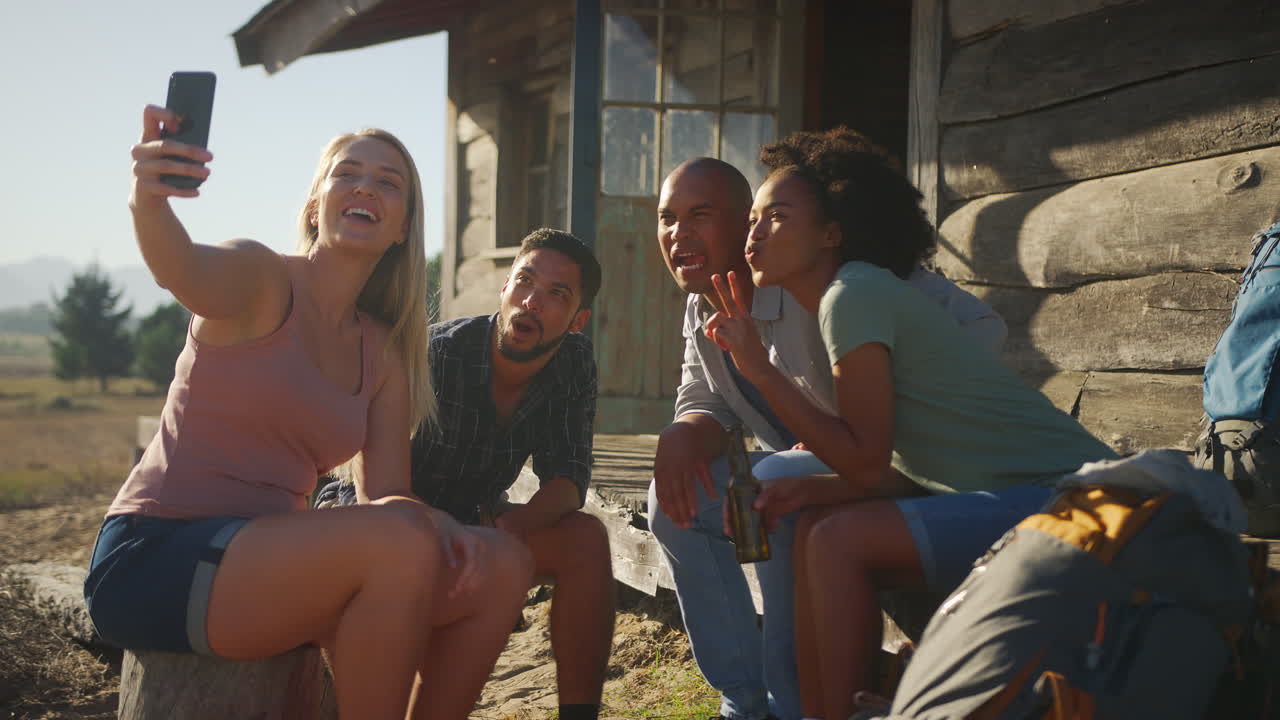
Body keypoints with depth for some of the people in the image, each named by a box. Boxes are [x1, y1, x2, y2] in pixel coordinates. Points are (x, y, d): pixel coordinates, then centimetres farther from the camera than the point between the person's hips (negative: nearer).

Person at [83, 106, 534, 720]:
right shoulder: (259, 280, -6)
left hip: (259, 563, 7)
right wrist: (147, 201, -52)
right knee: (402, 540, -29)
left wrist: (432, 526, -17)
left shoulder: (382, 356, 12)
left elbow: (388, 499, 6)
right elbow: (181, 268, -30)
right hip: (151, 560, -7)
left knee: (503, 566, -2)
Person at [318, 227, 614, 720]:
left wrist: (515, 525, -36)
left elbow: (568, 477, -13)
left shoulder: (574, 362, -10)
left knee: (586, 540, -20)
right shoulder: (432, 354, -26)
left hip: (471, 521, 4)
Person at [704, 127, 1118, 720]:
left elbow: (866, 465, -16)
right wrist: (803, 488, -3)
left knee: (839, 542, -19)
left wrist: (759, 369, -14)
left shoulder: (855, 293, -14)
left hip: (1060, 492, -9)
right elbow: (895, 471, 11)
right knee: (816, 531, 5)